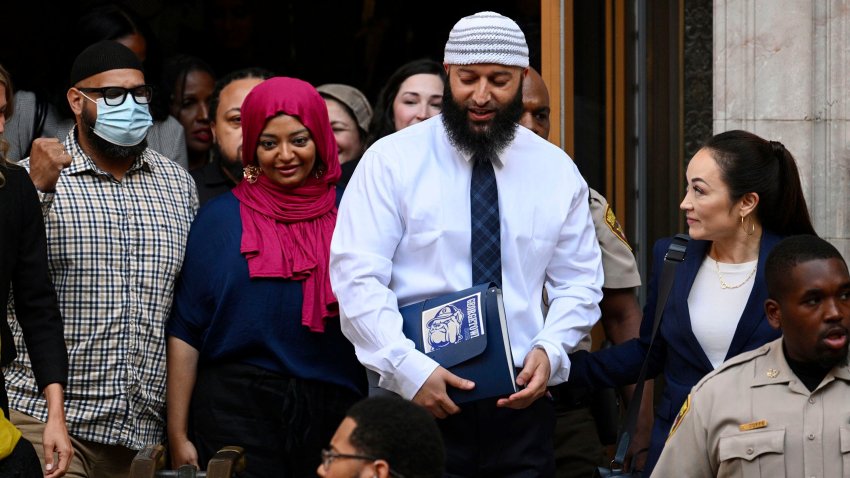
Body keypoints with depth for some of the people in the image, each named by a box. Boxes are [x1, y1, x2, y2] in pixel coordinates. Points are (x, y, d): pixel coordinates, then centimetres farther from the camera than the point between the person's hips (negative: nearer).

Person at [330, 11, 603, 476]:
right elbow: (357, 277, -9)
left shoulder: (557, 171, 8)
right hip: (416, 403, -3)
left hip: (520, 404, 3)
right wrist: (410, 368, -19)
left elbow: (579, 282, 11)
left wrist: (549, 349, -8)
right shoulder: (391, 160, -2)